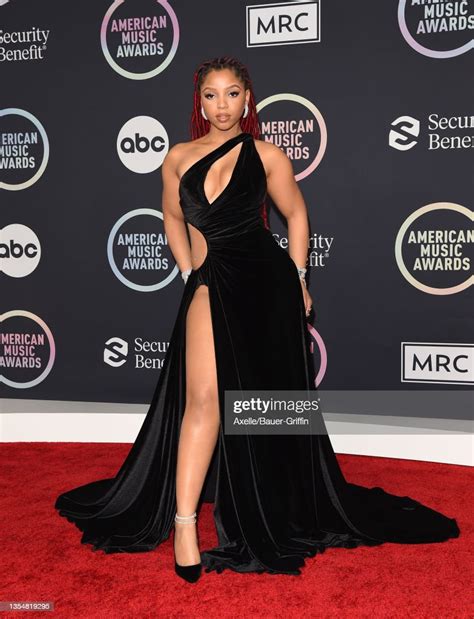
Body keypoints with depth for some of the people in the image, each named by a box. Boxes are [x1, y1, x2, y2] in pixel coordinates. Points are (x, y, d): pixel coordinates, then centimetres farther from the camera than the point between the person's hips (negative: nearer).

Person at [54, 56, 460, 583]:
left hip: (265, 282, 0)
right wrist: (191, 273, 11)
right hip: (210, 287, 0)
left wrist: (297, 279, 7)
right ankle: (184, 525, -8)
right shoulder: (178, 158, 9)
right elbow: (173, 219, 21)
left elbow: (296, 215, 11)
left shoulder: (265, 155, 3)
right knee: (203, 398, -14)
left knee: (269, 398, 11)